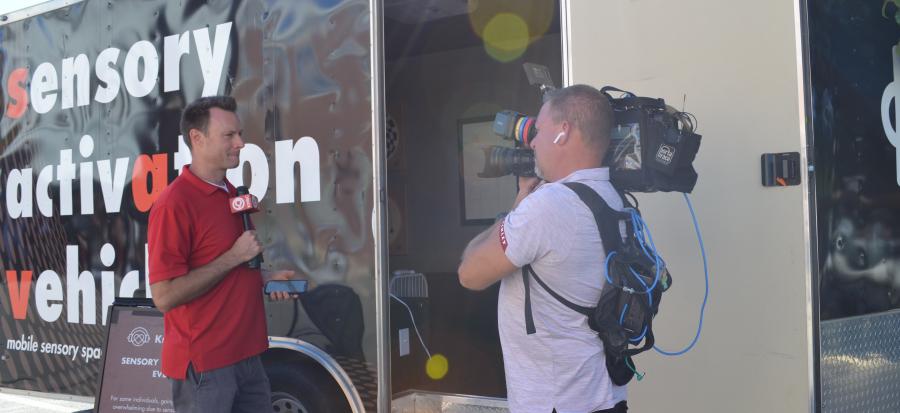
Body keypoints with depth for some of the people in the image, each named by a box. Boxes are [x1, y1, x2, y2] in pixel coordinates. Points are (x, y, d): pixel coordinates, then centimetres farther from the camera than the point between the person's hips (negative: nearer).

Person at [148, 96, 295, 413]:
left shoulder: (232, 194, 11)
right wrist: (233, 257, -20)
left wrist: (265, 278, 7)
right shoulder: (174, 203, -16)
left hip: (246, 357, 8)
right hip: (203, 365, -8)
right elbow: (164, 296, -21)